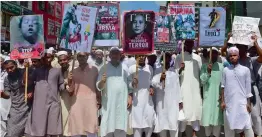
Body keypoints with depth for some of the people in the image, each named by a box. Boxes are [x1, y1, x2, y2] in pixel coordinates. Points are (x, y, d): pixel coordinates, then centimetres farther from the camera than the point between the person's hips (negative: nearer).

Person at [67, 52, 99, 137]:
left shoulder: (94, 69, 4)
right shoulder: (74, 71, 9)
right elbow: (71, 91, 10)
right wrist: (69, 82, -8)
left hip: (90, 101, -2)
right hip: (77, 102, 2)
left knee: (91, 129, -2)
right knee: (75, 128, 2)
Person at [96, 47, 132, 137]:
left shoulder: (124, 68, 8)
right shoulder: (104, 68, -1)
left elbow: (129, 83, 13)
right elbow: (99, 87, -4)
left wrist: (130, 97, 6)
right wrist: (102, 81, -25)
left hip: (122, 102, 2)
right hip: (108, 103, -2)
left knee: (121, 127, 8)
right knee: (108, 126, -2)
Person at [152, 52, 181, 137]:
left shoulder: (174, 71, 11)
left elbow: (177, 86, 13)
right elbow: (153, 83, -11)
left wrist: (179, 100, 12)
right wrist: (160, 79, -30)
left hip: (173, 101, 1)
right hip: (161, 101, -1)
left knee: (173, 122, -1)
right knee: (162, 121, 3)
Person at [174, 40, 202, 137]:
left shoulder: (197, 58, 10)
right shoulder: (179, 57, 0)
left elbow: (201, 73, 12)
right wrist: (180, 69, -25)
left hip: (195, 88, 3)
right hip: (184, 88, -3)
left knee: (196, 109, 5)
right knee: (184, 110, -1)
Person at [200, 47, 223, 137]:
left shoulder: (221, 66, 3)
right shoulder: (205, 66, 2)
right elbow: (202, 81, -5)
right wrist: (208, 72, -19)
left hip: (219, 95, 1)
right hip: (208, 96, 0)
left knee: (217, 116, 3)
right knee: (207, 116, 1)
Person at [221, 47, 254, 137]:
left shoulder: (245, 70, 2)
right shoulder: (225, 70, 5)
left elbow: (248, 87, 3)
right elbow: (223, 86, 7)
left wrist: (248, 103, 0)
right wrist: (222, 101, 2)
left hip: (242, 102, -1)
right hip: (229, 102, 1)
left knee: (247, 125, -2)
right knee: (229, 125, 6)